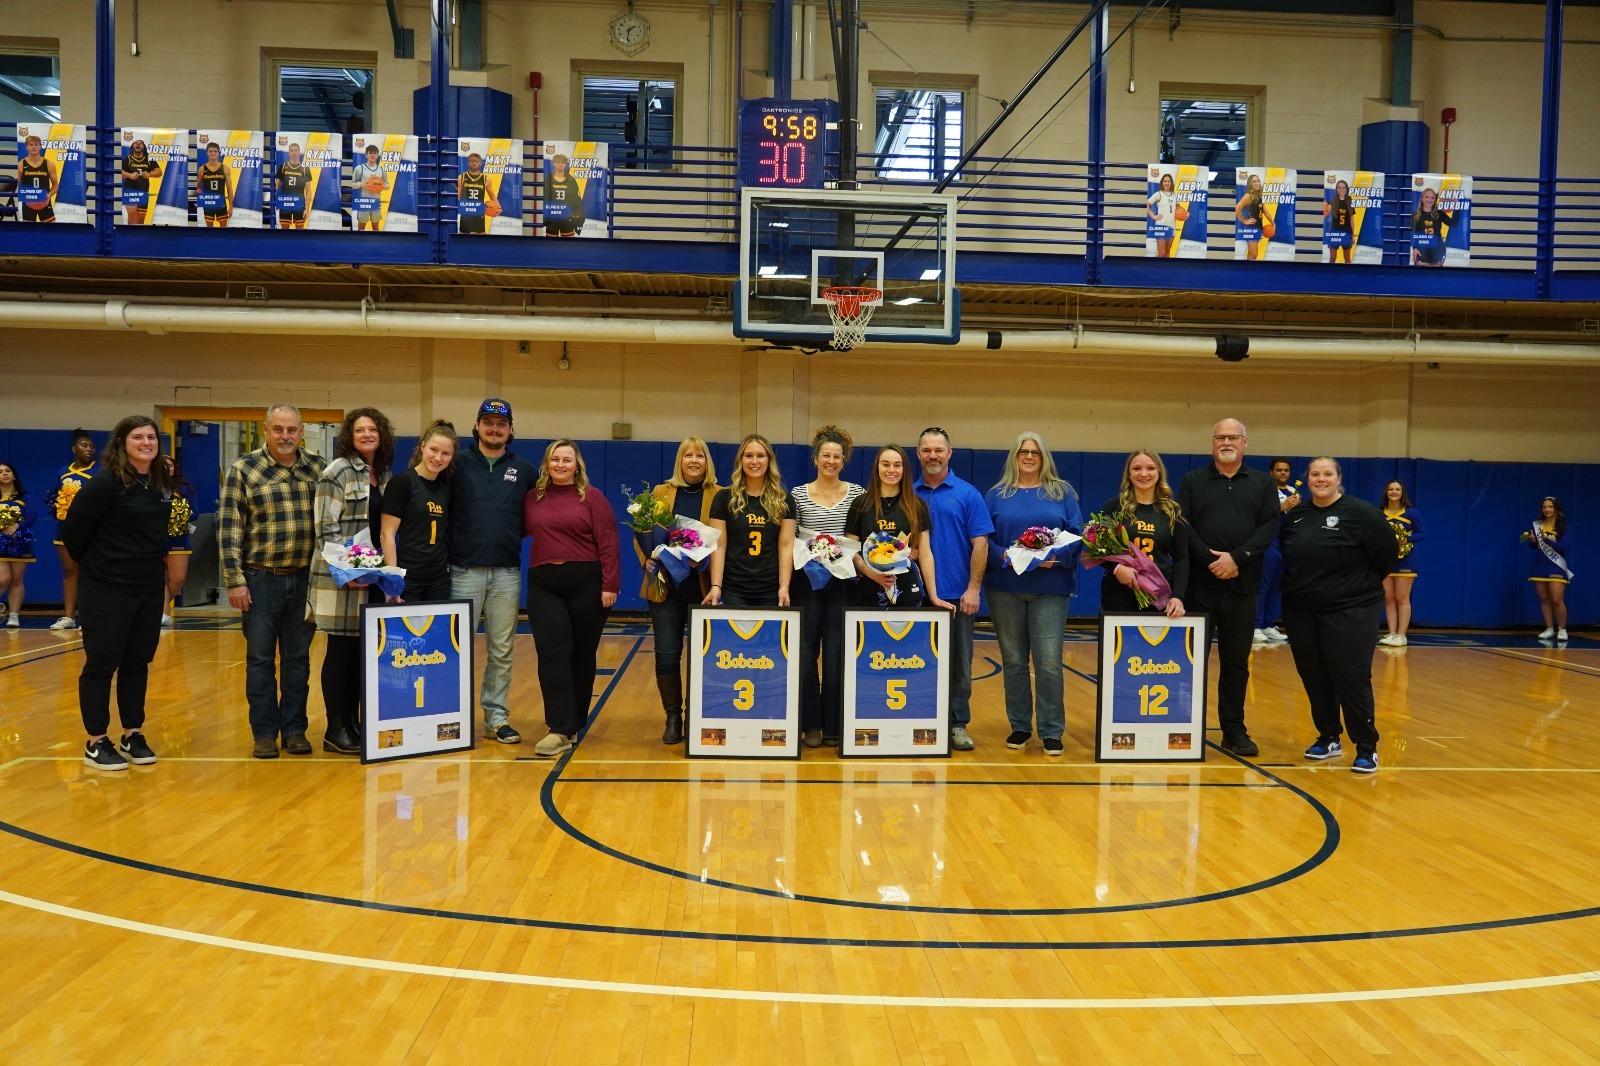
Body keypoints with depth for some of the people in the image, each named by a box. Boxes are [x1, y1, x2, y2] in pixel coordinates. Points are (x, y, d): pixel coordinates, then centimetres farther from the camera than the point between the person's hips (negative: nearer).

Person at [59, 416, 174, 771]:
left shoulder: (163, 482, 6)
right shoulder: (106, 482, -14)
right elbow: (73, 529, -11)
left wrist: (154, 566, 11)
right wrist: (93, 564, 2)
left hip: (150, 588, 6)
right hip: (107, 589, -6)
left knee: (138, 662, 12)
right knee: (101, 664, 2)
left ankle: (133, 736, 22)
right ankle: (96, 743, 11)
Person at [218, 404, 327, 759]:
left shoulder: (318, 469, 5)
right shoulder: (243, 470, -3)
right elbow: (229, 528, -5)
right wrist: (234, 580, -9)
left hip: (305, 579, 2)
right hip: (261, 579, -2)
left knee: (298, 658, 9)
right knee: (260, 659, 5)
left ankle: (295, 729, 18)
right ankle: (265, 733, 13)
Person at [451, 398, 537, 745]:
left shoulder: (524, 470, 9)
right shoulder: (459, 464, 3)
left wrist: (517, 535, 4)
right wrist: (452, 543, -5)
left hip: (507, 574, 2)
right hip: (465, 571, -2)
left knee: (501, 651, 7)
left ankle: (497, 717, 16)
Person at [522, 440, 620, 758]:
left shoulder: (592, 497, 0)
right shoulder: (533, 498, 9)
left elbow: (608, 543, -5)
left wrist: (610, 585, -11)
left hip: (587, 583, -2)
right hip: (544, 584, 2)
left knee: (582, 654, 8)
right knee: (552, 654, -7)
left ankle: (575, 723, 21)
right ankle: (561, 730, -6)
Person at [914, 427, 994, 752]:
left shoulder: (967, 494, 0)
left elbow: (980, 544, -3)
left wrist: (973, 589, -10)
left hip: (957, 594, -1)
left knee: (959, 664, 6)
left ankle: (957, 725, 16)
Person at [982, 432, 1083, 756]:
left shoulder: (1062, 493, 8)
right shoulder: (997, 495, 9)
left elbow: (1076, 535, 3)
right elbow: (983, 539, 4)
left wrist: (1058, 557, -15)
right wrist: (1003, 556, -14)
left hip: (1050, 588, -1)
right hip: (1005, 587, 1)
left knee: (1049, 661, -6)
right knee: (1013, 660, 7)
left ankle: (1051, 731, 5)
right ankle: (1019, 726, 19)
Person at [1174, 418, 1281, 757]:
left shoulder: (1263, 484, 10)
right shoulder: (1192, 481, 7)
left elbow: (1270, 526, -2)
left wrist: (1237, 558, -15)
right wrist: (1211, 559, -16)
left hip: (1241, 587, 1)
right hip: (1199, 585, -1)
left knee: (1236, 662, 8)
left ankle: (1234, 731, 15)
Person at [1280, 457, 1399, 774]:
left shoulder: (1360, 513, -7)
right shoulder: (1295, 515, 9)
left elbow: (1388, 553, -5)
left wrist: (1362, 583, 2)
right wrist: (1299, 586, 8)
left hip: (1350, 611, -5)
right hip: (1300, 611, 6)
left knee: (1351, 678, -6)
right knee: (1313, 678, 10)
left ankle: (1367, 748, 3)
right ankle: (1329, 739, 24)